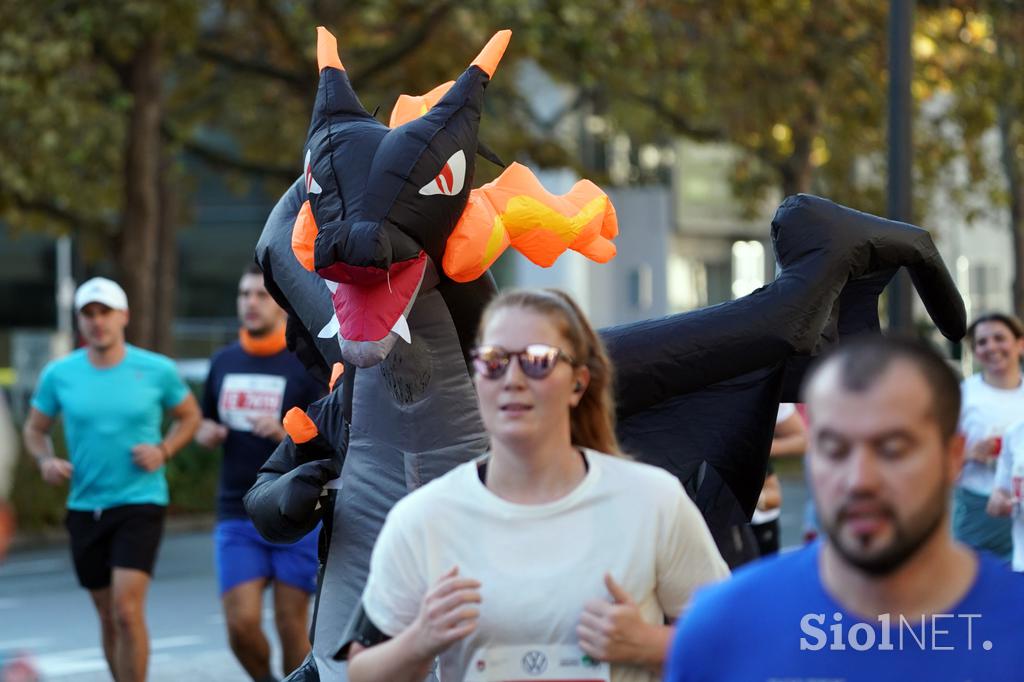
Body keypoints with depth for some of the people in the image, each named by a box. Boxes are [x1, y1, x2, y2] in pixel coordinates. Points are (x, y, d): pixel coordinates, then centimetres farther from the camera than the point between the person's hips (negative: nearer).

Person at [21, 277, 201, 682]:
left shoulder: (157, 370, -3)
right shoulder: (59, 375, 1)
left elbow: (189, 416, 12)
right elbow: (34, 428, 13)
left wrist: (163, 451, -6)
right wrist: (46, 460, -8)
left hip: (141, 503, -3)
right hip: (84, 507, 3)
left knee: (127, 610, -16)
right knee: (108, 618, 11)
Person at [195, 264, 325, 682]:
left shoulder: (308, 365, -3)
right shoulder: (223, 363, 11)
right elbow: (205, 426, 24)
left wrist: (283, 432, -23)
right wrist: (208, 433, 1)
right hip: (237, 517, 3)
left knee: (291, 625, -1)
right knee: (241, 623, -5)